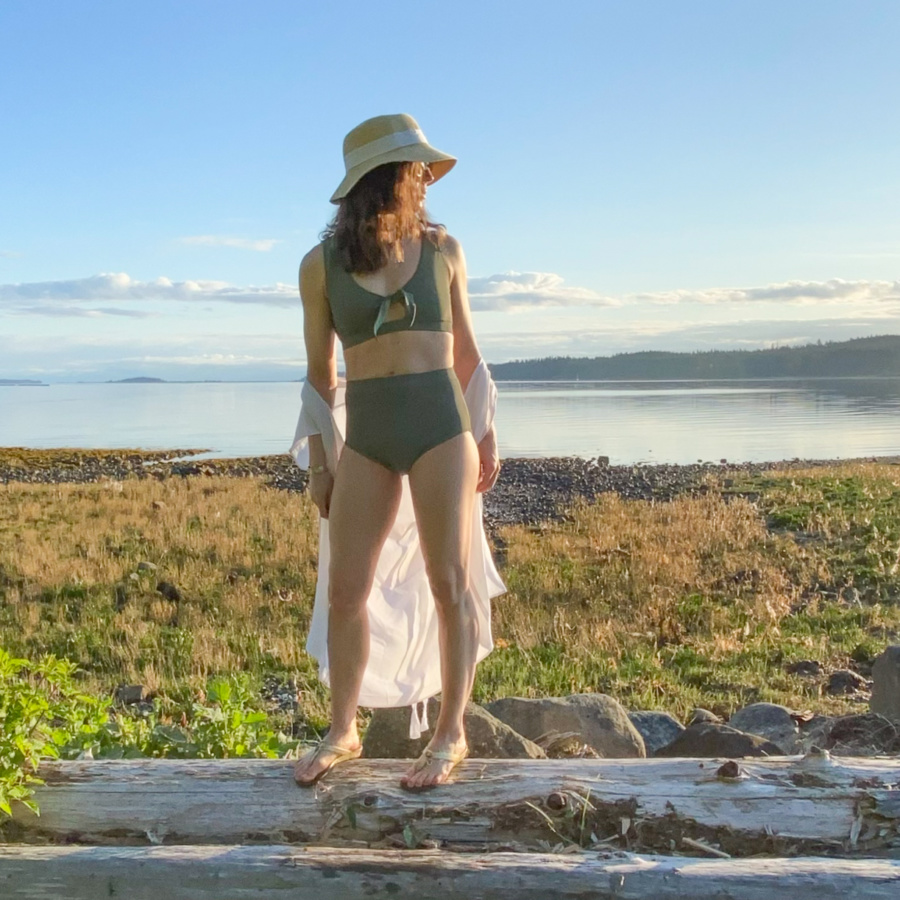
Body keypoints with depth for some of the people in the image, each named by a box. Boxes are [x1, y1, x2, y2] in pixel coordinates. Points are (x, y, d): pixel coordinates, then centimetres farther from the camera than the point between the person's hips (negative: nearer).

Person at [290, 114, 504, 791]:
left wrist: (485, 435, 10)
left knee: (450, 582, 1)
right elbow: (319, 371, 8)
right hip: (365, 436, 1)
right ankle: (342, 733, 22)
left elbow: (464, 347, 12)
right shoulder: (321, 265, 2)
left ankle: (451, 733, 14)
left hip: (441, 425, 0)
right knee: (345, 591, 4)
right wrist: (318, 461, 7)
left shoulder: (443, 249, 5)